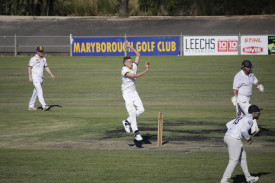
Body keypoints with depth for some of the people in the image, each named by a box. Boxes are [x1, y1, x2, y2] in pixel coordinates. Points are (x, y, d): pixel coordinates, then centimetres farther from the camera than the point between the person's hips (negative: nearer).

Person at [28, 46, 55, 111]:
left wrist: (51, 74, 7)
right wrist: (30, 77, -19)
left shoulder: (43, 59, 11)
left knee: (36, 92, 12)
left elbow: (46, 67, 18)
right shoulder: (33, 59, -9)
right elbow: (29, 68, -10)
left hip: (41, 78, 7)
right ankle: (44, 106, -25)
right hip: (35, 77, -7)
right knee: (40, 91, -17)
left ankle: (31, 106, 21)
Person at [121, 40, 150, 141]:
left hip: (134, 93, 7)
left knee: (141, 110, -4)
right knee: (132, 112, -13)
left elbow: (138, 55, 11)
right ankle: (136, 133, -13)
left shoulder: (134, 67, 4)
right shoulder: (124, 70, -18)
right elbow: (135, 76, -30)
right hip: (127, 94, -7)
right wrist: (145, 70, -30)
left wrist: (130, 47, 5)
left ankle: (127, 122, 16)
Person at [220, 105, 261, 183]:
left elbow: (228, 124, 21)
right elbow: (243, 130, -23)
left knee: (243, 156, 22)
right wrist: (248, 138, -6)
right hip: (234, 139, -10)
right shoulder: (250, 120, -8)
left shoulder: (242, 117, 20)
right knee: (233, 161, -4)